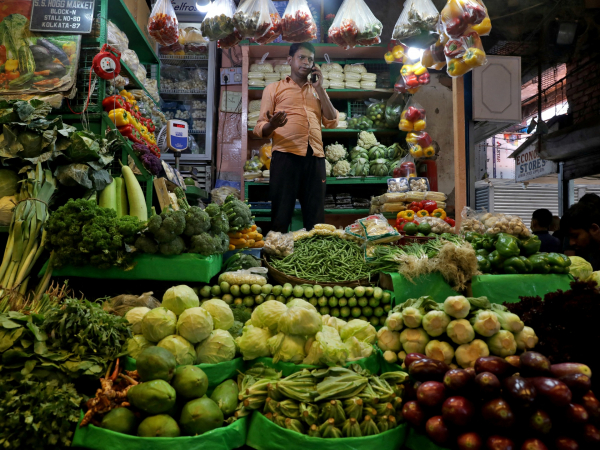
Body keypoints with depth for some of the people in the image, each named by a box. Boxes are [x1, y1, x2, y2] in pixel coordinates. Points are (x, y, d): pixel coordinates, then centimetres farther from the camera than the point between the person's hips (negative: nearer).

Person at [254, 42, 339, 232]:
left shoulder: (318, 91, 26)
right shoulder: (274, 89, 15)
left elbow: (332, 122, 11)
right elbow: (260, 129, 7)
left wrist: (319, 88, 9)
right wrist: (272, 125, -17)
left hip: (315, 157, 3)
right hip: (286, 156, -3)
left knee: (316, 218, 2)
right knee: (281, 217, -6)